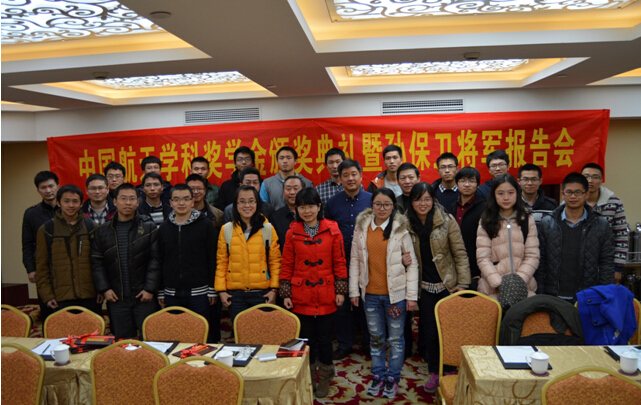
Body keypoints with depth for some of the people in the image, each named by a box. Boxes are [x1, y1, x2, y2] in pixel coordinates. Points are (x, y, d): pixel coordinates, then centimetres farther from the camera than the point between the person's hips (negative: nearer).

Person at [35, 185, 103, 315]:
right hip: (62, 298, -1)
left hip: (91, 296, 1)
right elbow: (41, 266, 5)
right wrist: (47, 295, -1)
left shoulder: (91, 227, 6)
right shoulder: (46, 230, 4)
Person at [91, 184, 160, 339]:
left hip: (144, 296, -2)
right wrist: (104, 289, -2)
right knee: (123, 341, 11)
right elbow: (97, 263, 7)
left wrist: (150, 288, -10)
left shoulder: (149, 227, 0)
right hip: (116, 297, 2)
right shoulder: (103, 230, 8)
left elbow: (155, 260, -4)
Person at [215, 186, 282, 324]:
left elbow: (275, 261, 3)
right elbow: (221, 262, 6)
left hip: (262, 294, -1)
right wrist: (221, 290, 0)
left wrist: (274, 289, -3)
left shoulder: (268, 228, 3)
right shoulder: (227, 229, 5)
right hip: (235, 295, 1)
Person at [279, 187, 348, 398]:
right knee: (306, 337, 11)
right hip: (301, 296, 1)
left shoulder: (332, 230, -4)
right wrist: (285, 293, 0)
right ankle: (308, 378, 31)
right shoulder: (292, 233, -2)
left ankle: (325, 378, 31)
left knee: (324, 337, 10)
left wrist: (340, 290, -2)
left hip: (326, 295, 0)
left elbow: (340, 262, 0)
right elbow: (287, 265, 2)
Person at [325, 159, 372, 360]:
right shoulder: (333, 203, 4)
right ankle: (344, 345, 24)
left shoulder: (372, 200, -1)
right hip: (341, 262, 1)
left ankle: (369, 344, 27)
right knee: (342, 305, 8)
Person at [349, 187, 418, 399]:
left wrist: (412, 295, -7)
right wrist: (353, 290, 2)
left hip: (395, 293, -2)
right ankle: (378, 376, 33)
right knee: (375, 337, 16)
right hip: (370, 294, 2)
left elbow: (412, 263, -4)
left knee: (396, 338, 9)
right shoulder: (361, 227, 0)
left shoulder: (401, 229, -6)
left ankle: (393, 378, 27)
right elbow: (355, 260, 4)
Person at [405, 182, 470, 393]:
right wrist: (404, 259, -6)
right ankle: (434, 372, 28)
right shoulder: (407, 224, -1)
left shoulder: (446, 221, -9)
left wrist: (463, 282, -9)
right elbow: (405, 253, 13)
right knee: (429, 331, 10)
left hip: (447, 284, -2)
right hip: (424, 287, 2)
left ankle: (448, 371, 26)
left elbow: (460, 253, -7)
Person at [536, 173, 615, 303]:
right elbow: (540, 263, 4)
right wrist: (539, 297, -1)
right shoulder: (547, 224, 4)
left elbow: (607, 263, 5)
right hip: (553, 297, 0)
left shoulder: (602, 225, 5)